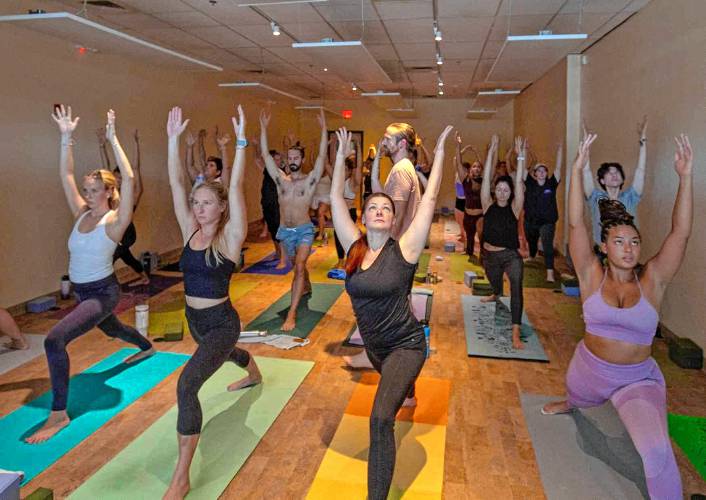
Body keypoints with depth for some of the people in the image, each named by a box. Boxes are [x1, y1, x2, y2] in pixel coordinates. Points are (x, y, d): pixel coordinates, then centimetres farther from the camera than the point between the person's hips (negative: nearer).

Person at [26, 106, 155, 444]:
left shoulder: (114, 221, -17)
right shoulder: (81, 213, 2)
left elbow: (129, 180, -30)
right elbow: (66, 175, 3)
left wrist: (112, 139, -28)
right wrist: (66, 137, -5)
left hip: (102, 293, -8)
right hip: (82, 291, 8)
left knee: (54, 339, -25)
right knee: (111, 329, 33)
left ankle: (59, 415, -16)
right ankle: (147, 348, 64)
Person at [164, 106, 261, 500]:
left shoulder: (230, 237, -16)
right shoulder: (190, 231, -2)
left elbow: (236, 187, -27)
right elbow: (176, 183, -7)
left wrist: (241, 142, -31)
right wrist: (174, 139, -12)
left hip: (221, 322, -8)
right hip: (194, 318, 8)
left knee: (187, 383, -24)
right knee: (227, 352, 36)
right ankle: (254, 376, 73)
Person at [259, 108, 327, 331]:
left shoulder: (310, 180, -5)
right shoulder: (280, 179, 2)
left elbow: (322, 156, -15)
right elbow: (266, 155, -2)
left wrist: (324, 129, -22)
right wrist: (263, 128, -9)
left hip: (304, 230, -4)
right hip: (285, 230, 4)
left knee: (299, 267, -19)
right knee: (298, 265, 23)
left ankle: (292, 314, -22)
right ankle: (306, 287, 54)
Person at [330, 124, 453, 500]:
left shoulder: (404, 249, -18)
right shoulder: (354, 246, -7)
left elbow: (429, 199, -19)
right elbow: (335, 199, -7)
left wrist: (439, 151, -15)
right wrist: (341, 156, -6)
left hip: (405, 343, -6)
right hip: (372, 343, 6)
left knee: (380, 417, -25)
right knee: (393, 378, 39)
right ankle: (408, 391, 76)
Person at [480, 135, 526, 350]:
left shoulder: (514, 208, -6)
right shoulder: (488, 206, -3)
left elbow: (519, 183, -16)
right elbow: (486, 179, -10)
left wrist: (521, 156, -22)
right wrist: (491, 153, -16)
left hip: (511, 255, -3)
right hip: (489, 255, 3)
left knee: (516, 288, -25)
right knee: (494, 282, 30)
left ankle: (516, 334, -28)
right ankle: (497, 295, 69)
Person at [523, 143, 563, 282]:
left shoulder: (551, 184, -4)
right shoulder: (530, 183, -4)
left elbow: (558, 168, -11)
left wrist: (559, 151, -19)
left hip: (547, 222, -2)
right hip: (530, 221, 2)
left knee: (548, 246, -18)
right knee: (531, 243, 25)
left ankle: (550, 274, -25)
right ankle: (531, 257, 57)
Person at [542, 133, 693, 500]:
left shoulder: (652, 280, -9)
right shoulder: (592, 276, -11)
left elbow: (680, 232, -18)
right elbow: (575, 223, -19)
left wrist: (685, 177, -25)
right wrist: (577, 169, -26)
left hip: (640, 381, -1)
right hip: (589, 370, 1)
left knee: (657, 450, -25)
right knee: (576, 401, 33)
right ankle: (568, 405, 70)